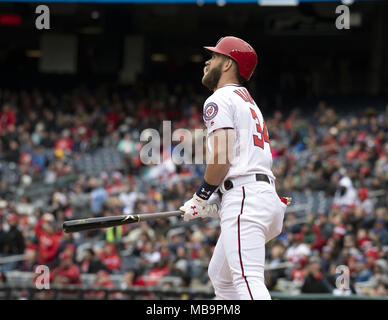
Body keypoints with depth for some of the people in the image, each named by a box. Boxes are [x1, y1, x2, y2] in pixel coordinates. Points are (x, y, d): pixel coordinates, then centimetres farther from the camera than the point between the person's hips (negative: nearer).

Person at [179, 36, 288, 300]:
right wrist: (214, 202, 19)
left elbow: (221, 156, -14)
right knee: (220, 276, 21)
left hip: (244, 199, -10)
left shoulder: (220, 99, -1)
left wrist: (202, 197, -3)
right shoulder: (249, 102, 29)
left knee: (248, 281, -22)